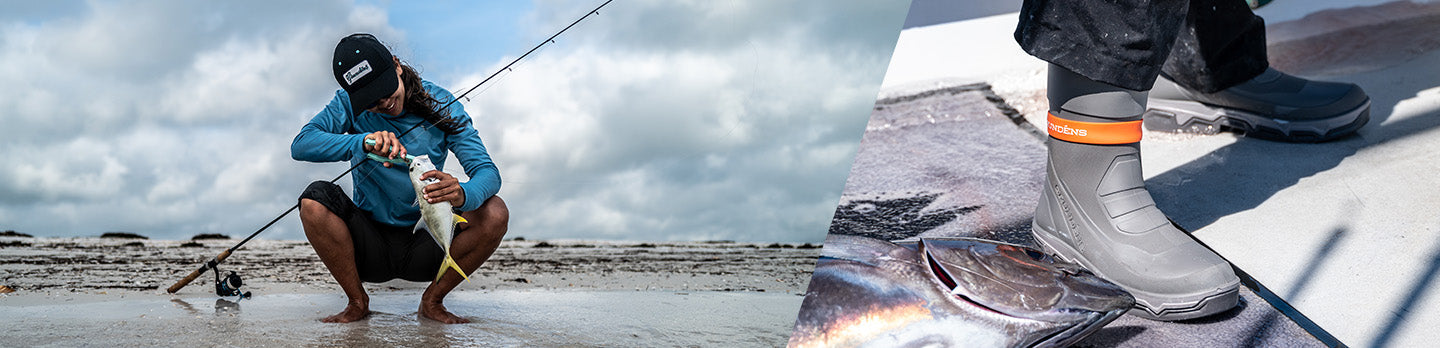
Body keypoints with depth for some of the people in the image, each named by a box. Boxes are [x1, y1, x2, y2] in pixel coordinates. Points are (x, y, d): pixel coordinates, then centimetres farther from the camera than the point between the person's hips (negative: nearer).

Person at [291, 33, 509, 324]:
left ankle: (432, 301, -3)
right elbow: (300, 146, -20)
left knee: (494, 212, -26)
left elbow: (488, 172, -16)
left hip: (425, 242, 0)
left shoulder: (440, 104, -7)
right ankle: (357, 302, -5)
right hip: (370, 246, 0)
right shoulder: (350, 104, -4)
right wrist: (362, 142, -36)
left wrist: (462, 194, -40)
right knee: (316, 198, -27)